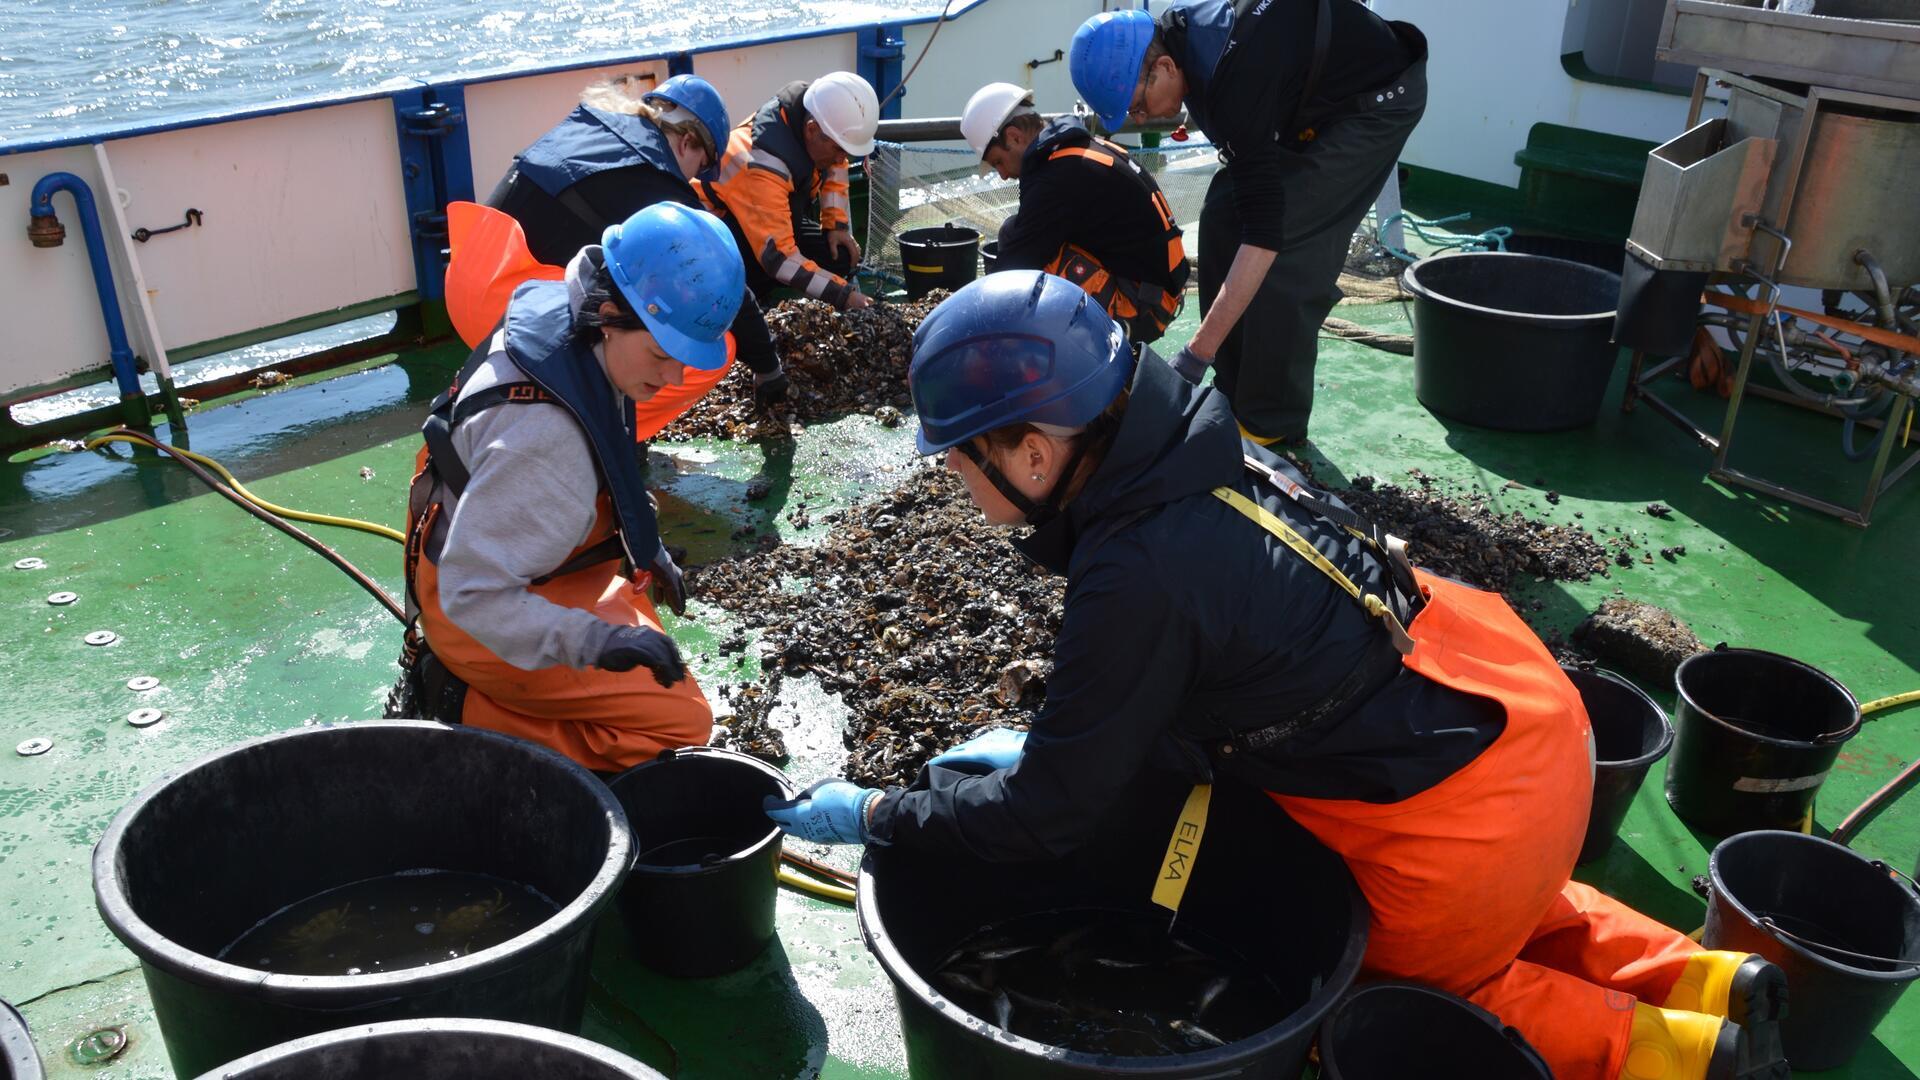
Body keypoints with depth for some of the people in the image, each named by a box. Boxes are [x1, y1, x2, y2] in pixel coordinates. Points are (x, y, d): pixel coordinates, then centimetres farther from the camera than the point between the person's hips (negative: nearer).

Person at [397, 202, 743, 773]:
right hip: (480, 617, -9)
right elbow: (473, 593, -33)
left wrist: (643, 548, 7)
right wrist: (591, 640, -40)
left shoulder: (559, 317, -9)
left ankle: (444, 658, 19)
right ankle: (466, 706, -4)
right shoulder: (541, 434, -37)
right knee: (681, 720, -11)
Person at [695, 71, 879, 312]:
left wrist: (836, 224, -4)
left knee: (840, 255, -12)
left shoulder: (811, 105, -17)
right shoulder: (763, 168, -40)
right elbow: (778, 255, -42)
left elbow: (835, 167, 6)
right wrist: (843, 295, -44)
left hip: (779, 215, 7)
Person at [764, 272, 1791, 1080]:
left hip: (1468, 813, -8)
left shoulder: (1139, 575, -29)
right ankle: (1692, 979, 31)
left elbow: (1048, 815, -18)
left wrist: (872, 812, -7)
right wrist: (1044, 741, 9)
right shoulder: (1196, 450, -3)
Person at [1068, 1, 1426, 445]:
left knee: (1287, 251, -19)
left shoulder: (1235, 83, -38)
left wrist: (1197, 353, -41)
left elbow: (1264, 233, -40)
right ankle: (1235, 397, 8)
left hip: (1378, 97, -9)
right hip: (1307, 92, 9)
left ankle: (1273, 424, -5)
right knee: (1222, 220, -1)